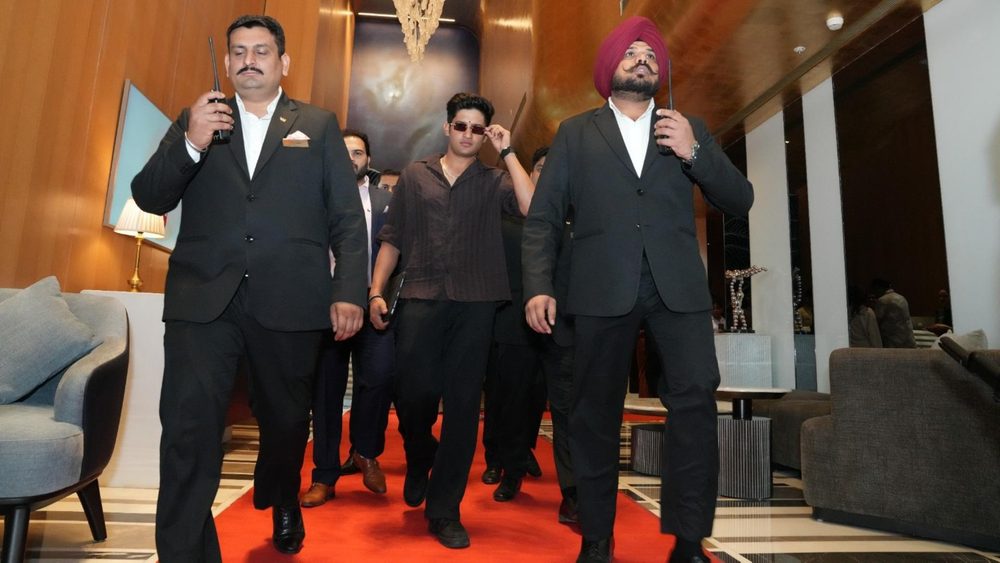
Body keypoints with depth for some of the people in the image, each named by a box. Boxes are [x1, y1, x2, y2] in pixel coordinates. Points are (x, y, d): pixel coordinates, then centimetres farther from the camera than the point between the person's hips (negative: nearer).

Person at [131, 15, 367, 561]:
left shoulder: (319, 125, 10)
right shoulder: (195, 120, 14)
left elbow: (347, 218, 3)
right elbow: (149, 198, 5)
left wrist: (349, 291, -8)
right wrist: (190, 143, -13)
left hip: (289, 302, 0)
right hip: (203, 298, 1)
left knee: (286, 419, 15)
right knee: (188, 426, -7)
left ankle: (281, 502, 45)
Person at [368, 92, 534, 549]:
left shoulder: (493, 181, 11)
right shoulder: (414, 175, 13)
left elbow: (532, 209, -8)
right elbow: (392, 238, 11)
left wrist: (507, 152, -4)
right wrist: (376, 291, 2)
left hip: (475, 303, 0)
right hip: (420, 298, 1)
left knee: (462, 404, 2)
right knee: (412, 394, -2)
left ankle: (444, 509, 15)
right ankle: (418, 461, 33)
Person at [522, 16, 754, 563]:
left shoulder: (688, 128, 18)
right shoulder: (575, 132, 13)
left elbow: (739, 201, 11)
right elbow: (542, 218, 5)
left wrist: (695, 153, -5)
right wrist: (538, 286, -8)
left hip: (677, 286, 2)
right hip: (602, 288, -1)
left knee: (695, 399, -10)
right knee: (595, 413, 4)